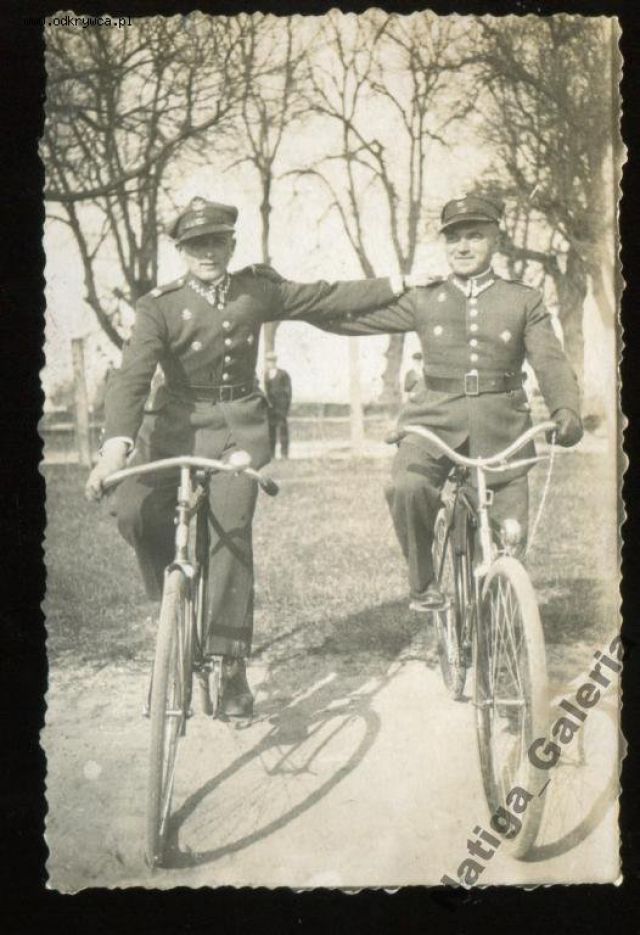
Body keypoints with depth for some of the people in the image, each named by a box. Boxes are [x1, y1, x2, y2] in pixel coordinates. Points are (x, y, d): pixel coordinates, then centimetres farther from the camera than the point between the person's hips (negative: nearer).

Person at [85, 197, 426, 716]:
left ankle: (232, 663, -5)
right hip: (176, 423, 0)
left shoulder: (260, 290, 4)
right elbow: (132, 376, -19)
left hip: (238, 426, 1)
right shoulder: (160, 306, -7)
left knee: (230, 530, -13)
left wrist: (401, 282, 10)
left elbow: (330, 297, 12)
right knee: (134, 510, -23)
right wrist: (116, 445, -34)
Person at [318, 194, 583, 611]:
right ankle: (423, 583, -8)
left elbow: (551, 361, -3)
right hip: (436, 420, 0)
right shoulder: (425, 300, 10)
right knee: (407, 487, -30)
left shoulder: (524, 301, 9)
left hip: (501, 426, 1)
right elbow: (350, 318, 9)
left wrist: (566, 412, -22)